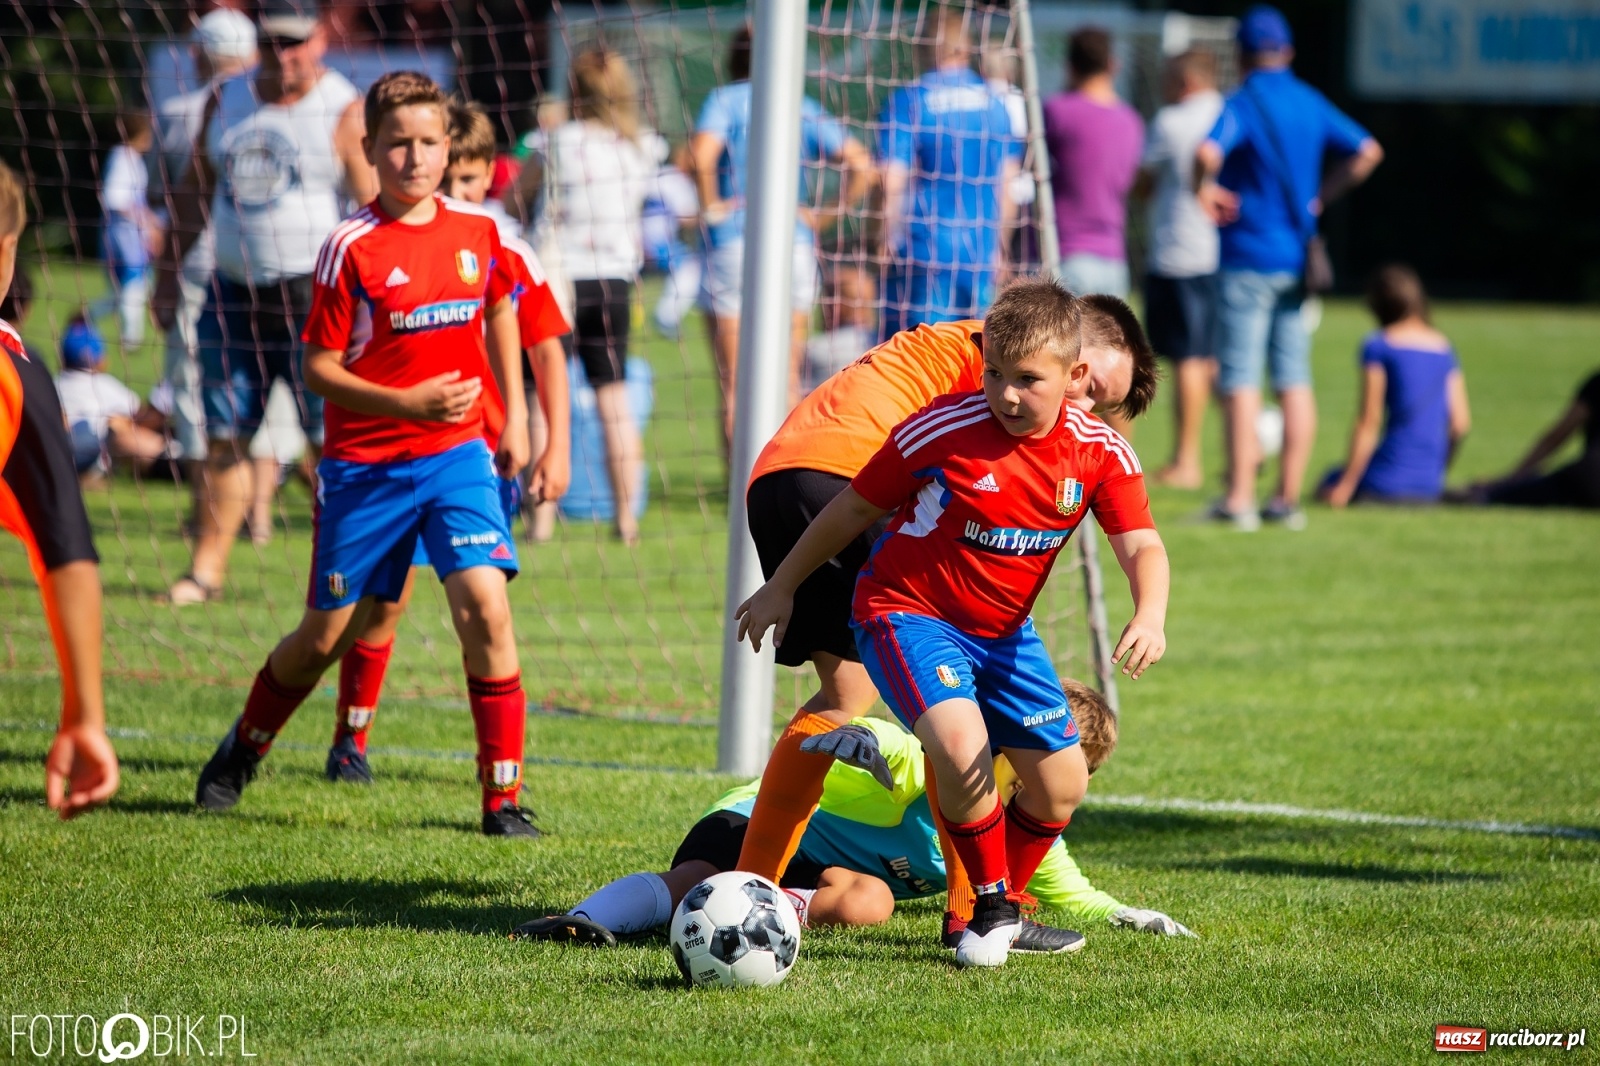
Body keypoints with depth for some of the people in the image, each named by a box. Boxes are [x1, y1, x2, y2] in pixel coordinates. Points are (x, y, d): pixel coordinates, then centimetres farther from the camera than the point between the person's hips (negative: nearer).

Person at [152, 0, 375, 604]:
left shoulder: (343, 112, -6)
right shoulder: (227, 101, 11)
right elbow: (195, 188, 20)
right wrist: (168, 271, 18)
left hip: (312, 297, -5)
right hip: (233, 292, 5)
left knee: (329, 439, -4)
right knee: (225, 435, 6)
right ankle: (208, 568, 11)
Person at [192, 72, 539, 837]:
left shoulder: (477, 230, 1)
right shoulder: (353, 248, -12)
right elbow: (319, 369, -10)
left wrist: (514, 416, 18)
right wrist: (406, 403, -22)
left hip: (457, 455, 2)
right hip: (365, 466, -2)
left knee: (485, 608, -16)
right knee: (327, 636, 8)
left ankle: (503, 799, -8)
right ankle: (241, 753, 35)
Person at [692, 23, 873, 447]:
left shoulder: (726, 99, -1)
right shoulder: (804, 108, 9)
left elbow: (702, 154, -21)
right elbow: (861, 164, 0)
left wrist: (710, 206, -7)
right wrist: (828, 216, 6)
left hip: (733, 245, -3)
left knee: (734, 384, 2)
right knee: (788, 381, 12)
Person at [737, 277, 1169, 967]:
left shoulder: (1099, 453, -12)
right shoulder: (943, 430, -22)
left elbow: (1140, 546, -18)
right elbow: (854, 508, -8)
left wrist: (1150, 616, -41)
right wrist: (781, 588, 1)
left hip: (1003, 630, 5)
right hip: (907, 612, -5)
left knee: (1061, 785, 5)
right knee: (962, 745, -29)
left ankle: (1005, 908, 32)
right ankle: (992, 908, -8)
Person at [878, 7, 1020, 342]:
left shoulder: (907, 101, -4)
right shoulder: (994, 104, 7)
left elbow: (894, 184, -7)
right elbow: (1008, 186, 11)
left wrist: (890, 242, 3)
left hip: (923, 248, -4)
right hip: (981, 250, 4)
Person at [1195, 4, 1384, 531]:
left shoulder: (1243, 103, -11)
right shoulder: (1311, 103, 8)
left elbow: (1208, 152, -29)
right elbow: (1367, 152, 12)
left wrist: (1205, 190, -10)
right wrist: (1321, 196, 14)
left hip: (1248, 256, -6)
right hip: (1298, 258, 6)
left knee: (1241, 379, -5)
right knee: (1294, 379, 8)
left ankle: (1239, 497, -9)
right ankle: (1288, 497, 8)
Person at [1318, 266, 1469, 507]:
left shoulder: (1378, 346, -5)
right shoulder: (1444, 348, 12)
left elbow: (1368, 422, -9)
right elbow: (1460, 421, 10)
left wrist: (1345, 485, -5)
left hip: (1386, 483, -6)